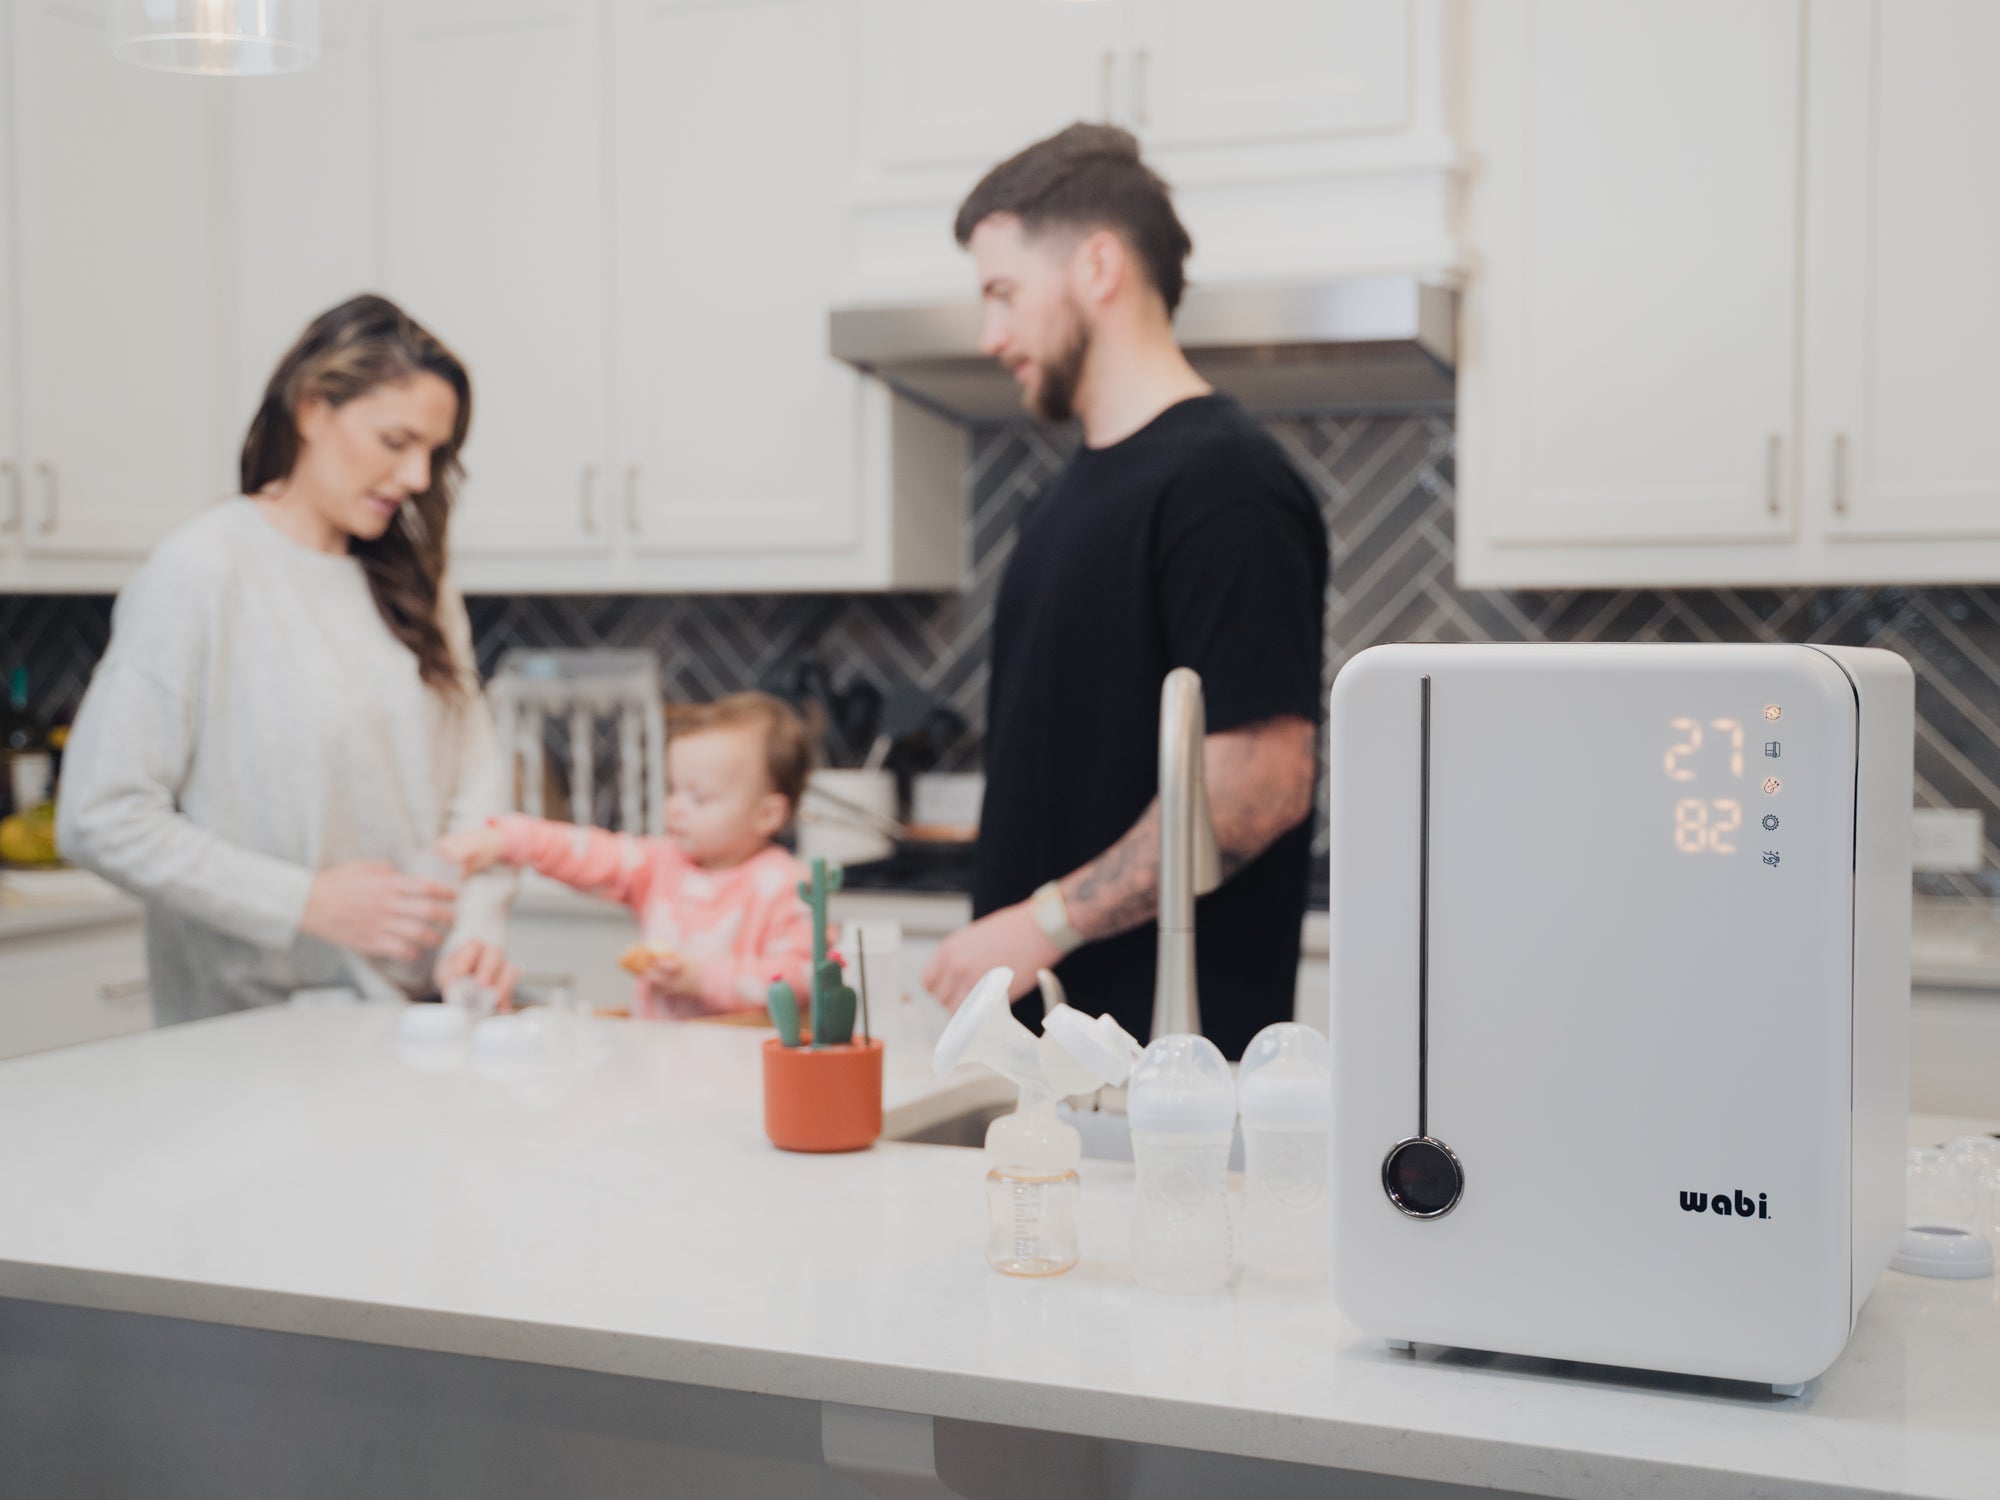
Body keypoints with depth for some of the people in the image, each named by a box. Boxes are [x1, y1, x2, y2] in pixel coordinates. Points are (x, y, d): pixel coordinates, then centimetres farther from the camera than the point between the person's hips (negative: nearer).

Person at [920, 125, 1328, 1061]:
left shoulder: (1219, 483, -14)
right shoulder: (1084, 486, 15)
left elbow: (1264, 781, -21)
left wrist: (1046, 923, -19)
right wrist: (994, 946, 11)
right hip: (1049, 1013, 8)